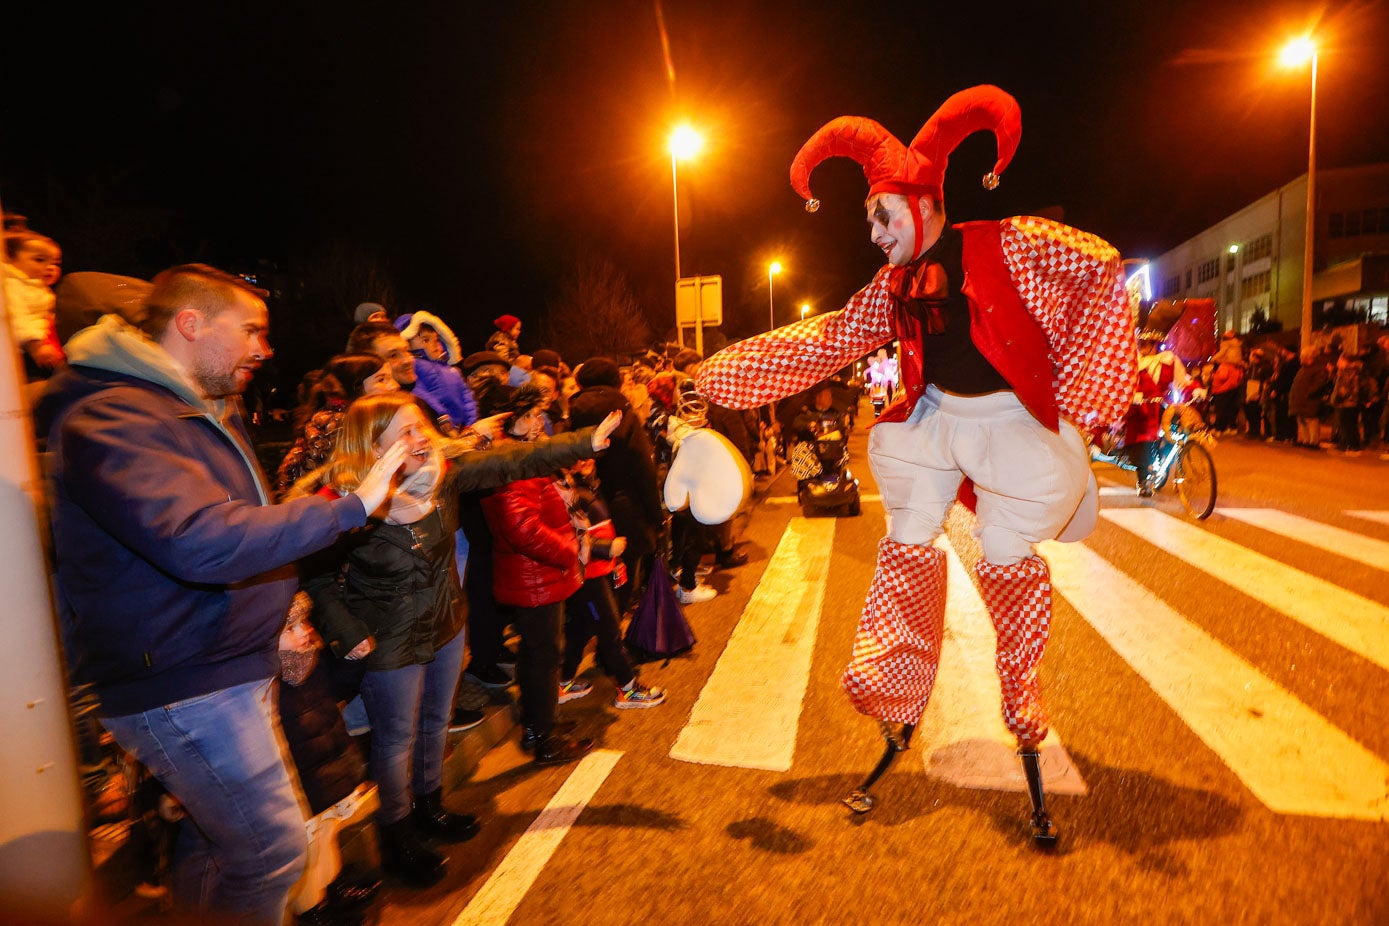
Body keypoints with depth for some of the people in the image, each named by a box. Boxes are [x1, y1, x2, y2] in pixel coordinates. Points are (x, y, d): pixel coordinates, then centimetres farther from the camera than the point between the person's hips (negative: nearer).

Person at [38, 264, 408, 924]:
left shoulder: (207, 410, 14)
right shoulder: (109, 418, -19)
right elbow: (201, 541, -35)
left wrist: (281, 609, 16)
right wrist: (352, 505, -32)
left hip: (227, 668, 10)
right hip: (181, 687, -10)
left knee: (217, 834, 21)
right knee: (272, 851, -3)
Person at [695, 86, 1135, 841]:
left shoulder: (1005, 246, -11)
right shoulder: (896, 285, 4)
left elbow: (1102, 269, -13)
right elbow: (827, 340, 6)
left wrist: (1078, 387, -19)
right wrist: (724, 369, 1)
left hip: (1011, 419, -5)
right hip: (933, 416, 5)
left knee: (1007, 559, -1)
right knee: (908, 543, 5)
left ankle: (1022, 693, 26)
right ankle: (895, 686, 22)